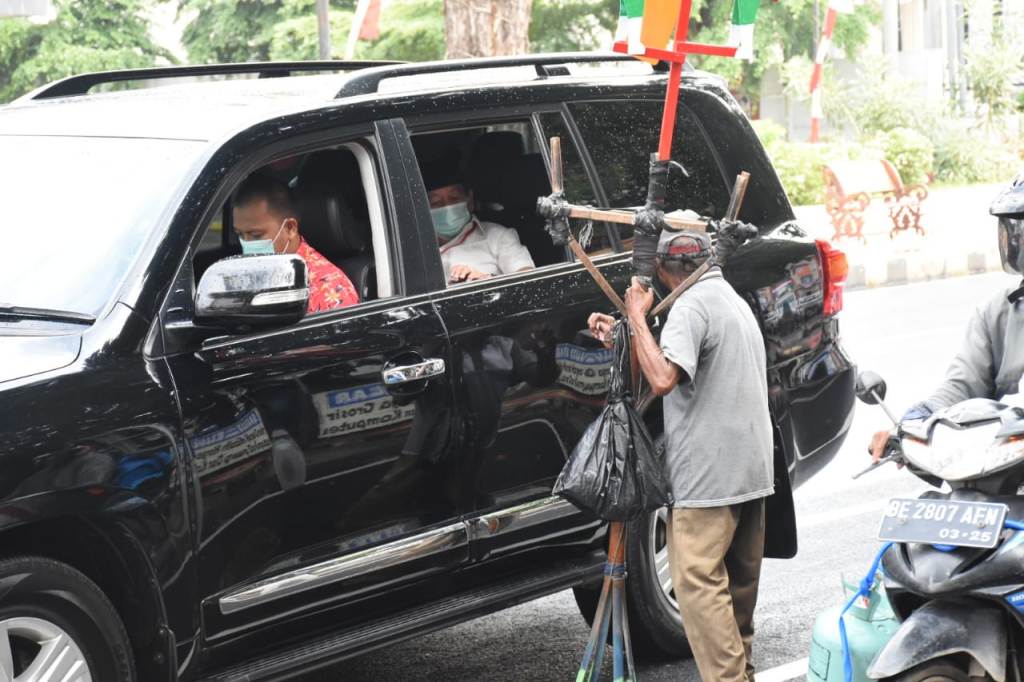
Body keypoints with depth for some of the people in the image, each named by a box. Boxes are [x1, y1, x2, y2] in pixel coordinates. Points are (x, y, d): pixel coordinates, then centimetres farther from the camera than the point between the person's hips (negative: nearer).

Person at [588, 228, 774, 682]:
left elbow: (663, 379, -28)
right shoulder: (733, 300, 20)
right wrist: (622, 337, 13)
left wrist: (637, 317, -18)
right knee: (738, 581, 15)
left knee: (698, 581, -9)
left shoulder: (691, 307, -14)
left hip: (708, 474, -10)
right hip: (752, 469, 10)